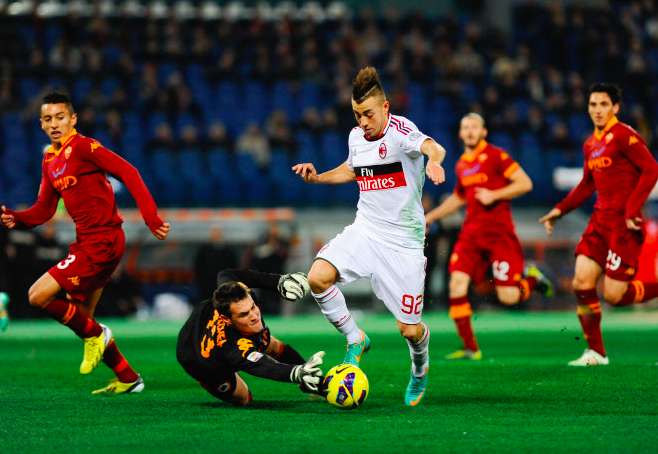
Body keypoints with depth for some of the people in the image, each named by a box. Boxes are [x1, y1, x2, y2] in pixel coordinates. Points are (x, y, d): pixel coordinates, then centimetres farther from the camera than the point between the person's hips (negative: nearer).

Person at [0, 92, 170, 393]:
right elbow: (44, 210, 15)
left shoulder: (82, 146, -11)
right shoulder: (50, 159, 14)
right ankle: (128, 379, 24)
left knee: (38, 296, -15)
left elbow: (128, 173, -17)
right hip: (86, 241, 9)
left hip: (102, 241, -9)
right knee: (79, 318, 14)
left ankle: (95, 334, 4)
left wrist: (151, 218, -25)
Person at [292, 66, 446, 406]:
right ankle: (355, 339, 1)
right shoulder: (356, 137, 5)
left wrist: (433, 160, -62)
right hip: (364, 230, 5)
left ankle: (420, 371, 34)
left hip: (403, 240, -5)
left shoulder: (400, 131, -16)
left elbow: (431, 146, -39)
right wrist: (317, 177, 12)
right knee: (318, 277, -22)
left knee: (410, 329, -3)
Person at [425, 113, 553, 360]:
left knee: (508, 297, -10)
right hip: (471, 232, 6)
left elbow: (525, 183, -10)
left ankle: (532, 279, 26)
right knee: (457, 283, -12)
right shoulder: (461, 165, 13)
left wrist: (494, 195, -17)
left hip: (499, 232, -6)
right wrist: (429, 217, 24)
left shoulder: (496, 156, -6)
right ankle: (470, 348, -5)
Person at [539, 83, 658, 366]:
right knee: (582, 284, -2)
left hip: (623, 225, -8)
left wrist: (632, 210, -21)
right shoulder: (590, 144, 14)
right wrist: (560, 210, 17)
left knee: (614, 295, -10)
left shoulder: (624, 135, -11)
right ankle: (595, 353, 7)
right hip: (600, 220, 8)